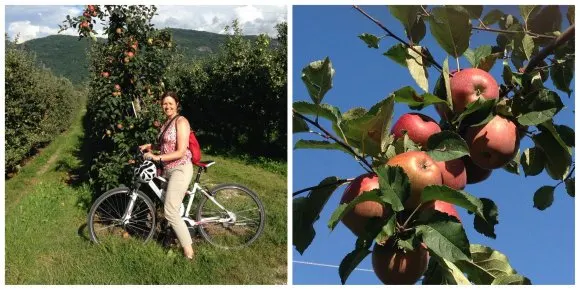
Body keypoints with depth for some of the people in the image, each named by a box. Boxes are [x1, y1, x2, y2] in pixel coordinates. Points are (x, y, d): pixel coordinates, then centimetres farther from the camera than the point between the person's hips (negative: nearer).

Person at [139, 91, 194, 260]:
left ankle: (188, 250, -5)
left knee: (170, 211, -12)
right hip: (168, 169, 9)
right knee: (173, 207, 14)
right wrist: (150, 147, 6)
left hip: (180, 169, -9)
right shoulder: (167, 122, 12)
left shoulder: (181, 121, -14)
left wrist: (157, 157, -21)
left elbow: (180, 152, -20)